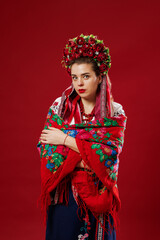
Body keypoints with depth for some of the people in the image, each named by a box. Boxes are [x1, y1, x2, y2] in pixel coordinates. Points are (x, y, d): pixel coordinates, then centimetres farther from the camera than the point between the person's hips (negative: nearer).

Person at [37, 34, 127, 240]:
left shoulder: (115, 113, -4)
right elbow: (46, 148, -7)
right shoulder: (59, 107, -3)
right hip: (65, 193, 0)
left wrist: (66, 140, -16)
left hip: (99, 194, 0)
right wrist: (82, 163, -18)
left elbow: (111, 153, -15)